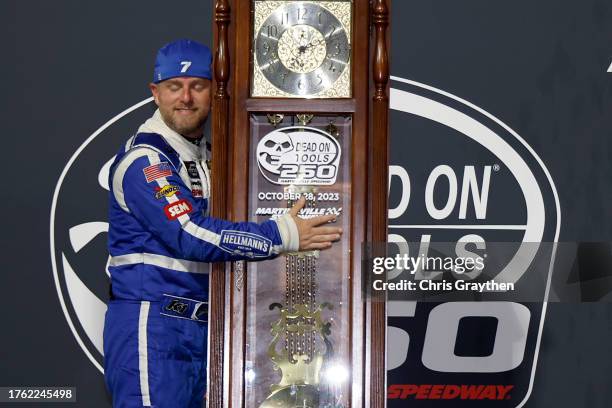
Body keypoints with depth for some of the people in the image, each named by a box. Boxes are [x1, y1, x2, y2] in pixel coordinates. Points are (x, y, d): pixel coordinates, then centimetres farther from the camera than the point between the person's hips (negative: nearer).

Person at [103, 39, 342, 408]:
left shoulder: (209, 157, 17)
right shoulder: (143, 159, -11)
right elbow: (192, 234, -22)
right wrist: (283, 235, -19)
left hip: (202, 328, 9)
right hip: (152, 326, -8)